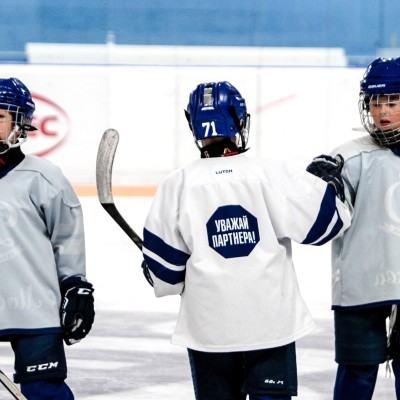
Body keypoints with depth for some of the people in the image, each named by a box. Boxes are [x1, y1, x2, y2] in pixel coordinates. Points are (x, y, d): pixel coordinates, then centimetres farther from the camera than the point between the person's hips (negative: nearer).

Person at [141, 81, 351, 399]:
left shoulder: (178, 185, -4)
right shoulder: (271, 175, -8)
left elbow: (164, 262, 0)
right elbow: (324, 219, -2)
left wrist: (159, 276, 22)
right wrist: (333, 186, 18)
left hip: (208, 327, 1)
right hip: (271, 322, -1)